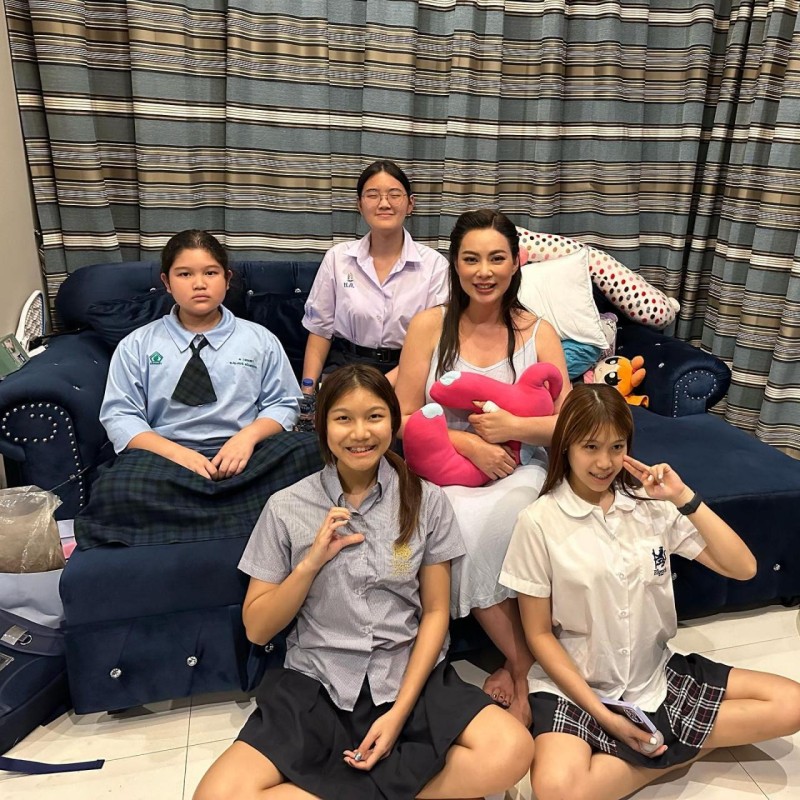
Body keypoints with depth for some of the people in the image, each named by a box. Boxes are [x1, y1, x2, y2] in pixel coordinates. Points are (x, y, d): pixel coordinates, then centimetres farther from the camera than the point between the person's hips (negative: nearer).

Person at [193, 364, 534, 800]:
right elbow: (257, 629, 0)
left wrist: (400, 711, -9)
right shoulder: (287, 508, -3)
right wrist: (312, 561, -15)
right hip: (315, 683, 0)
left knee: (511, 750, -25)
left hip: (408, 676, 0)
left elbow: (435, 611, 1)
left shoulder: (426, 500, -1)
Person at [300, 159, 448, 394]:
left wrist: (387, 383, -18)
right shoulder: (337, 258, 4)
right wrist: (308, 387, -5)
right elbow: (320, 330, 8)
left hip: (404, 372, -1)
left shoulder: (434, 264, -1)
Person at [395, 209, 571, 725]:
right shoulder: (430, 326, 0)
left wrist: (513, 426, -18)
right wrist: (468, 442, -16)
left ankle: (516, 666, -8)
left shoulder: (538, 333, 3)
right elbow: (405, 419, -2)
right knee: (464, 523, -31)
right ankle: (524, 663, -9)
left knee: (486, 523, -31)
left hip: (519, 470, 0)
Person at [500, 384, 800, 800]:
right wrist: (602, 714, -14)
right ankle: (670, 753, -5)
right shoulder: (539, 521, -14)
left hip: (656, 673, 4)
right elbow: (539, 634, -9)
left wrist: (685, 499, -15)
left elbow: (743, 568, -5)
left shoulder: (652, 504, -3)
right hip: (575, 685, -3)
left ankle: (656, 749, -2)